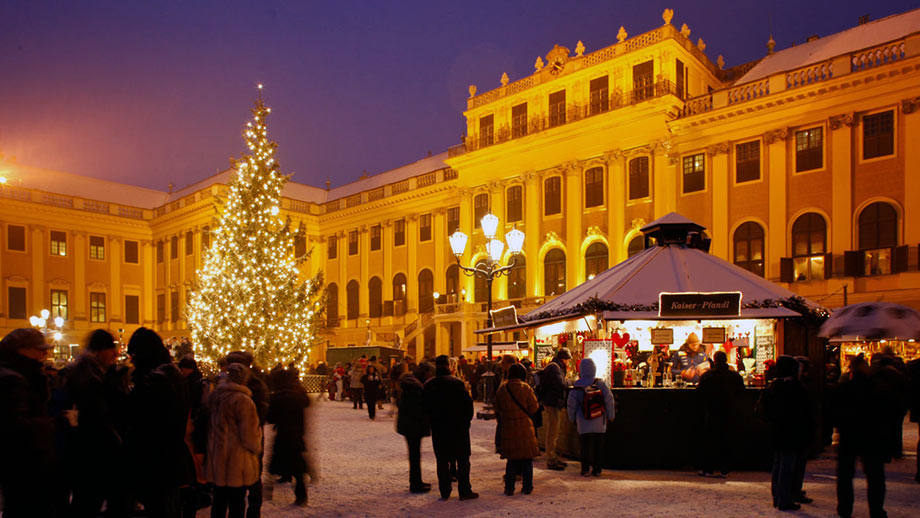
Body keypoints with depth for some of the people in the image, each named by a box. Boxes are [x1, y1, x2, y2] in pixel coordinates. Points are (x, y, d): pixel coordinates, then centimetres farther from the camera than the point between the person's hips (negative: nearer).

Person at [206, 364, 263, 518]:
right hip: (236, 463, -7)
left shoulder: (215, 397, 3)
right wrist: (257, 449, 2)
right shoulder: (243, 401, -19)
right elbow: (249, 435, -15)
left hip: (216, 460, 7)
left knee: (219, 501, 17)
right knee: (236, 505, 3)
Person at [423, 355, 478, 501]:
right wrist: (466, 420, 3)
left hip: (438, 429, 3)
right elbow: (468, 403, -10)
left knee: (442, 461, 11)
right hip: (458, 428, -3)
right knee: (463, 460, 8)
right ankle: (464, 491, 9)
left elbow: (425, 407, 4)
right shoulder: (457, 383, -12)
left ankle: (444, 492, 13)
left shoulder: (428, 385, -2)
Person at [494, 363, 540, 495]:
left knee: (511, 459, 11)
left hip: (508, 429, 2)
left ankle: (509, 487, 10)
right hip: (525, 428, -2)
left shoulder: (501, 389, 0)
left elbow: (497, 410, 7)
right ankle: (527, 487, 13)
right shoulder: (526, 388, -9)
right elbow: (534, 408, -6)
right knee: (527, 458, 9)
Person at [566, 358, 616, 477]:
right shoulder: (601, 384, -5)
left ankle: (586, 469, 3)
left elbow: (571, 404, 0)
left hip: (584, 423, -1)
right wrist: (611, 416, 9)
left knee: (586, 445, 5)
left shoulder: (577, 386, -6)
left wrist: (572, 418, 14)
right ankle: (597, 469, 12)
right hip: (599, 423, 1)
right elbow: (609, 401, -2)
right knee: (598, 445, 9)